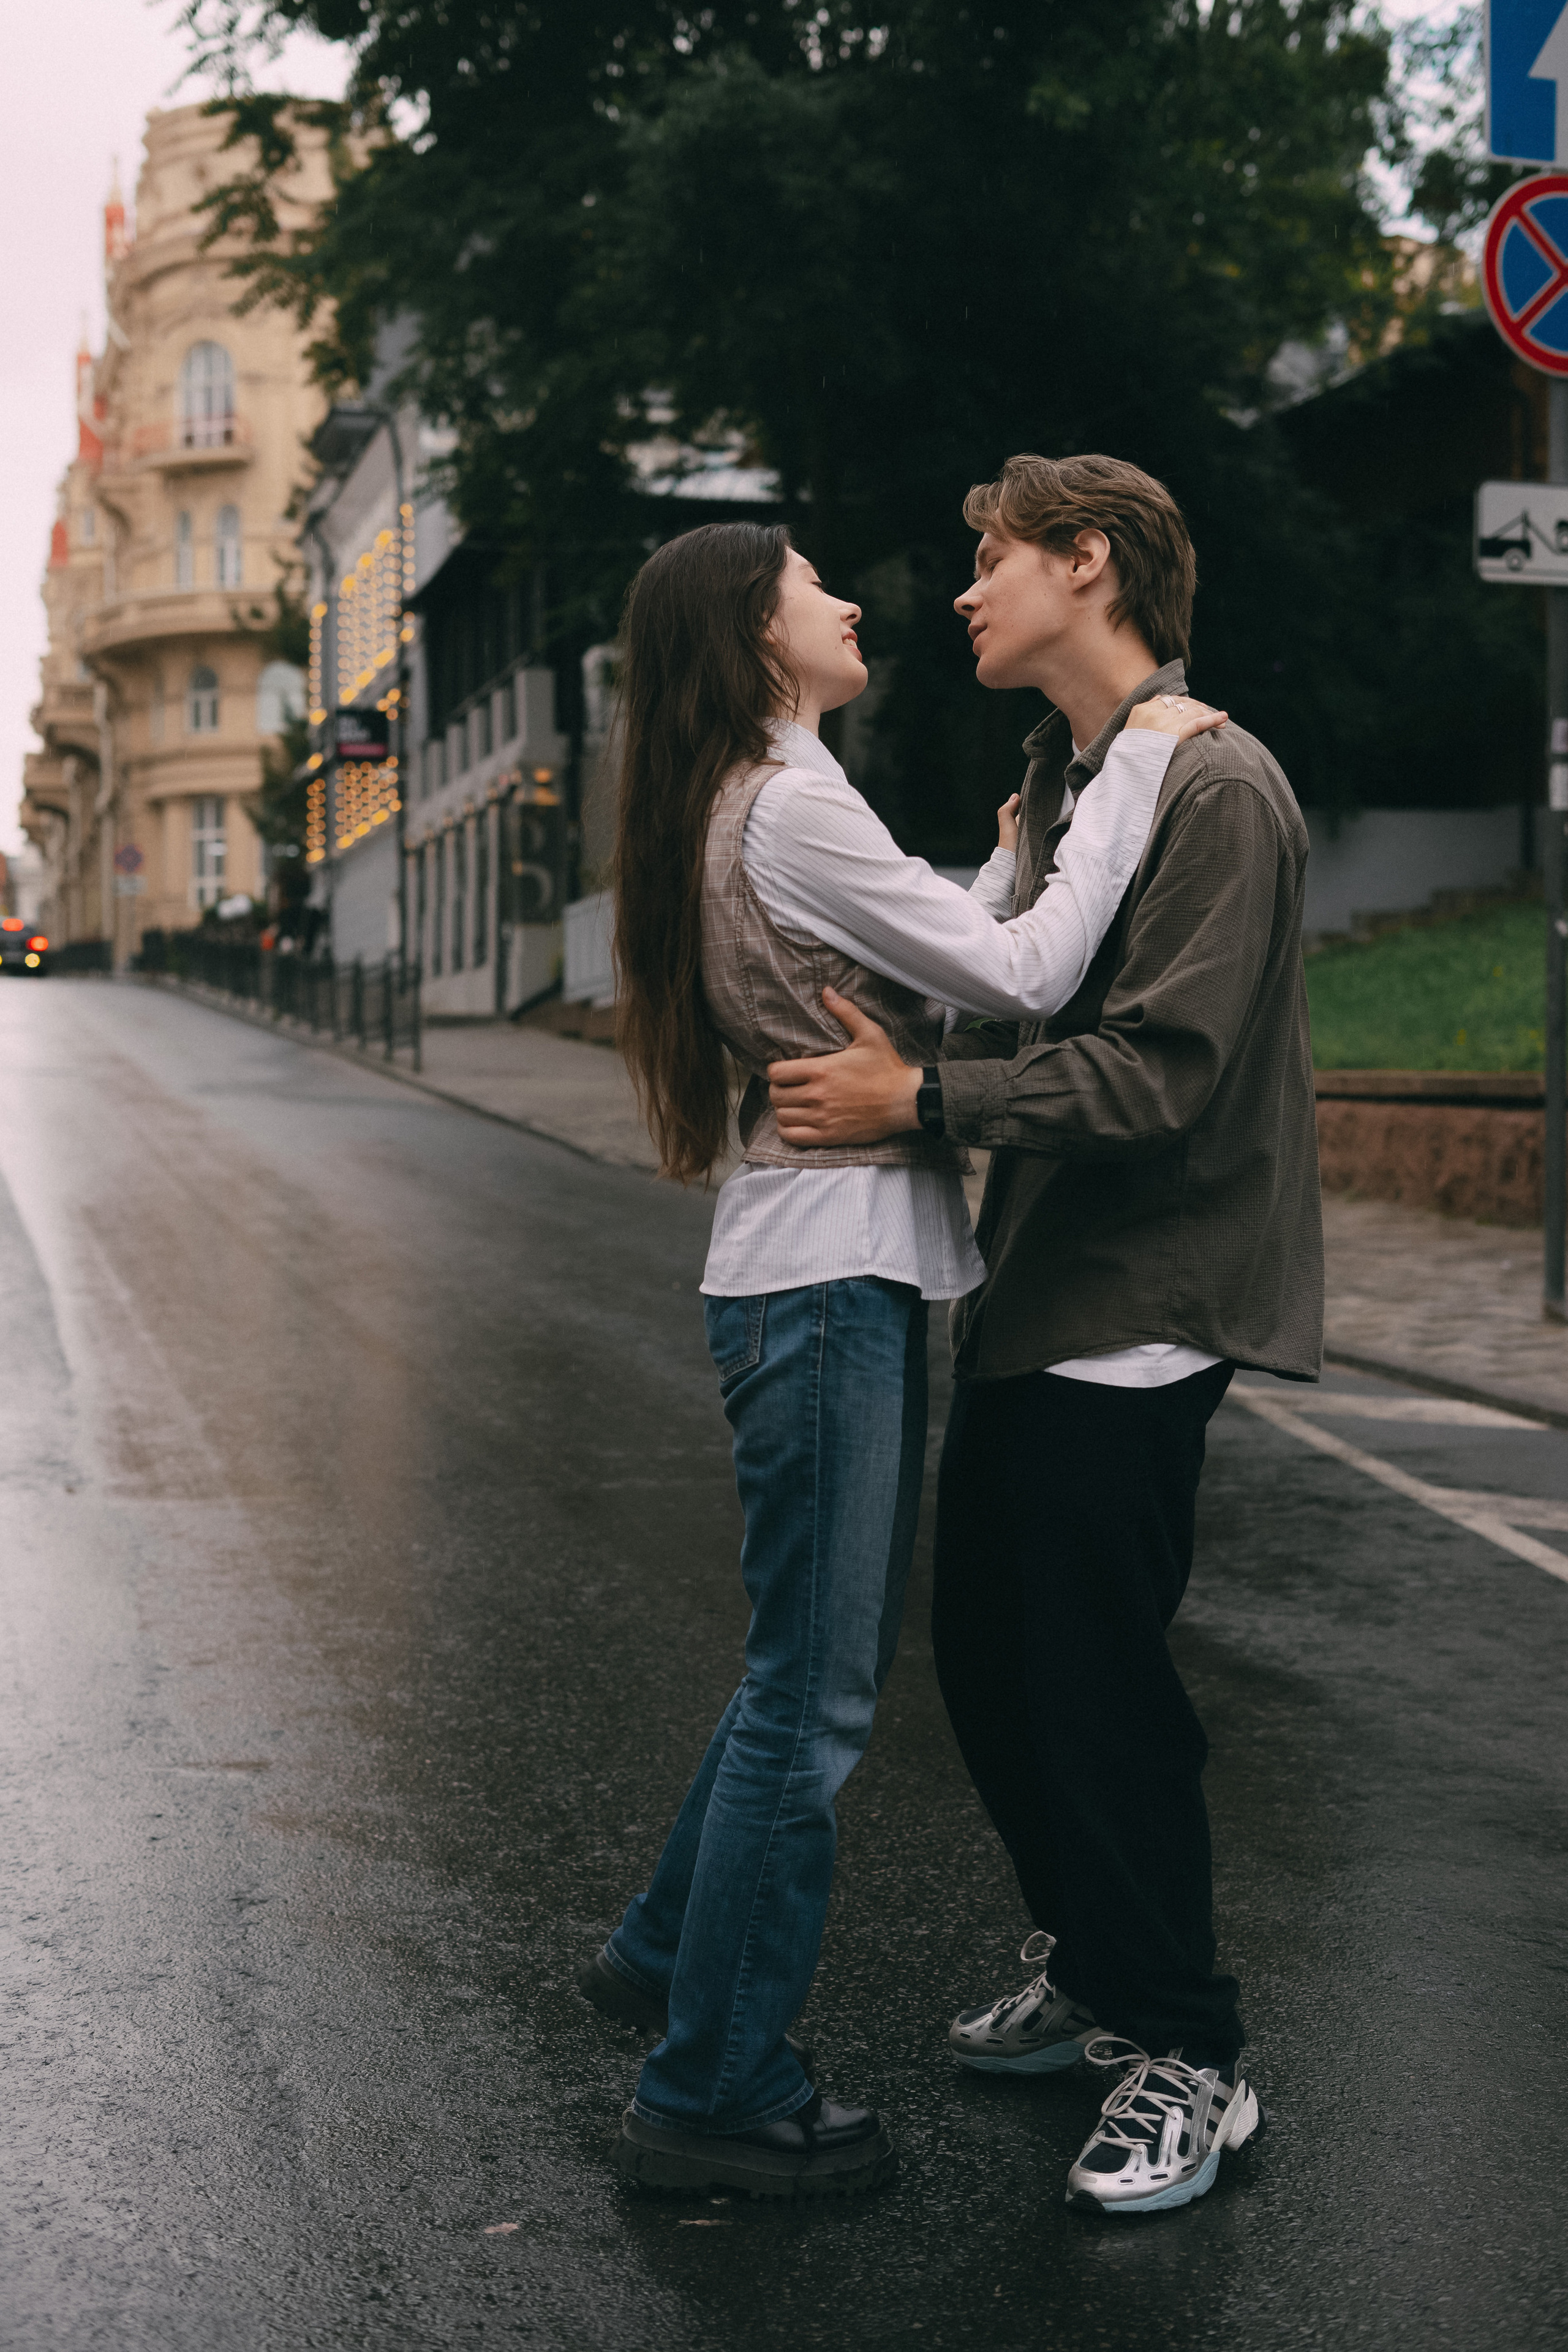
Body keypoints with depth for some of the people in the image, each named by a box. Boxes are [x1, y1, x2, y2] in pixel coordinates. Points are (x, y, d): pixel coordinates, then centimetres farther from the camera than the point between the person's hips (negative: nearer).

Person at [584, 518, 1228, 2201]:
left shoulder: (756, 808, 17)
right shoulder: (791, 811, -16)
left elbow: (924, 986, 17)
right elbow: (1025, 980, -19)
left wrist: (1017, 853, 18)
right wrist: (1133, 768, -11)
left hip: (836, 1273, 11)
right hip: (829, 1280, -11)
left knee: (811, 1667, 21)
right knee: (812, 1699, -3)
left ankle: (670, 1957, 35)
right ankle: (713, 2095, 7)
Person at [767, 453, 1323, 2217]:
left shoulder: (1215, 787, -14)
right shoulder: (1058, 784, 16)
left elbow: (1161, 1071, -22)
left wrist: (922, 1099, -24)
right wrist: (887, 1055, 5)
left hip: (1137, 1316, -9)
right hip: (1035, 1298, 9)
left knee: (1094, 1689, -4)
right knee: (991, 1661, 15)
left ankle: (1188, 2058, 12)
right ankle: (1087, 1975, 33)